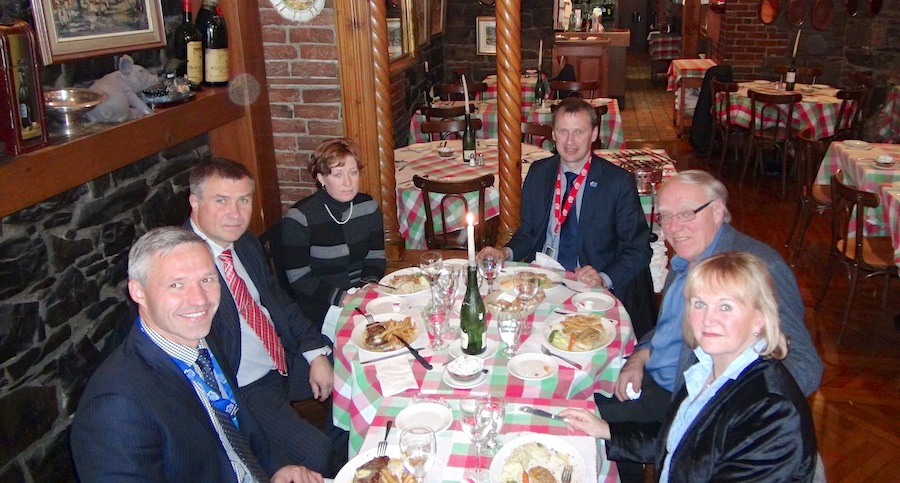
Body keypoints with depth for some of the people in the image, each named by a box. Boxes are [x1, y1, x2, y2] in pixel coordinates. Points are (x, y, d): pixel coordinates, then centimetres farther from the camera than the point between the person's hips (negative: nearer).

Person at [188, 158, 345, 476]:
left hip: (286, 362, 9)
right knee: (313, 451, -21)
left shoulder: (246, 244, 5)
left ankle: (339, 464, 30)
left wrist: (316, 354, 3)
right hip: (236, 389, -8)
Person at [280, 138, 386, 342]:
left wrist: (369, 286, -11)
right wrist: (341, 298, -20)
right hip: (318, 303, -5)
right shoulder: (299, 218, -12)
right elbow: (298, 277, -11)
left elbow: (376, 258, 9)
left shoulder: (368, 207, 3)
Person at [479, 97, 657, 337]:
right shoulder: (538, 173, 7)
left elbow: (638, 250, -3)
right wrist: (507, 252, -5)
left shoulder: (619, 182, -6)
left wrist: (604, 279, -20)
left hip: (589, 288, -4)